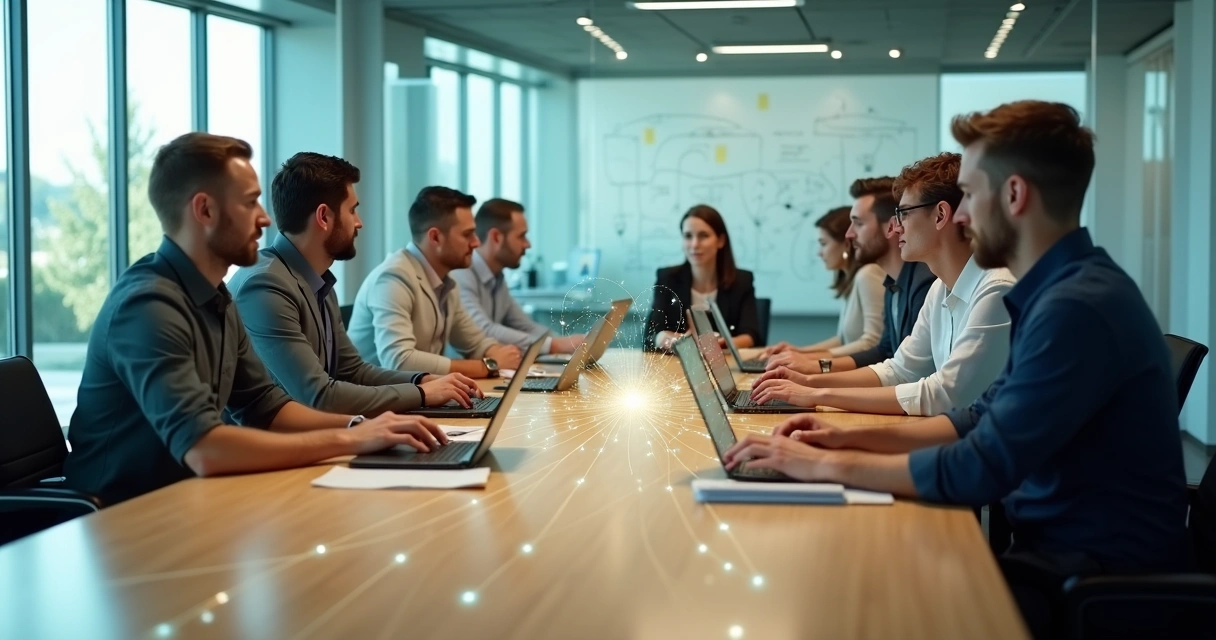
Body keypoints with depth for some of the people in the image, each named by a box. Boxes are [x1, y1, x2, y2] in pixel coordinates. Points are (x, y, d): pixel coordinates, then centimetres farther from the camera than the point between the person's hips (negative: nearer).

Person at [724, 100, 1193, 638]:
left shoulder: (1079, 307, -23)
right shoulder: (1059, 290, 9)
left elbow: (979, 469, -25)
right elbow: (985, 421, 17)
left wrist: (826, 464, -15)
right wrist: (850, 439, 7)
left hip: (1100, 574, -9)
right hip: (1057, 542, 9)